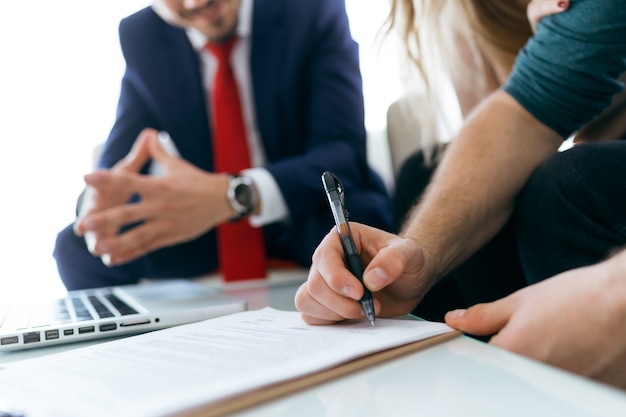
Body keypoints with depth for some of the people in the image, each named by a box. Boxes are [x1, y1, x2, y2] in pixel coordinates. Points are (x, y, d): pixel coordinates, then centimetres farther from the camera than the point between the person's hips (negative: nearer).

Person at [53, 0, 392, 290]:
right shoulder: (140, 37, -2)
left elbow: (344, 153, -22)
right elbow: (117, 159, -4)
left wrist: (235, 195, -39)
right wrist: (105, 193, -30)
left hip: (310, 225, -2)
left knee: (358, 217, -34)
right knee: (75, 245, -13)